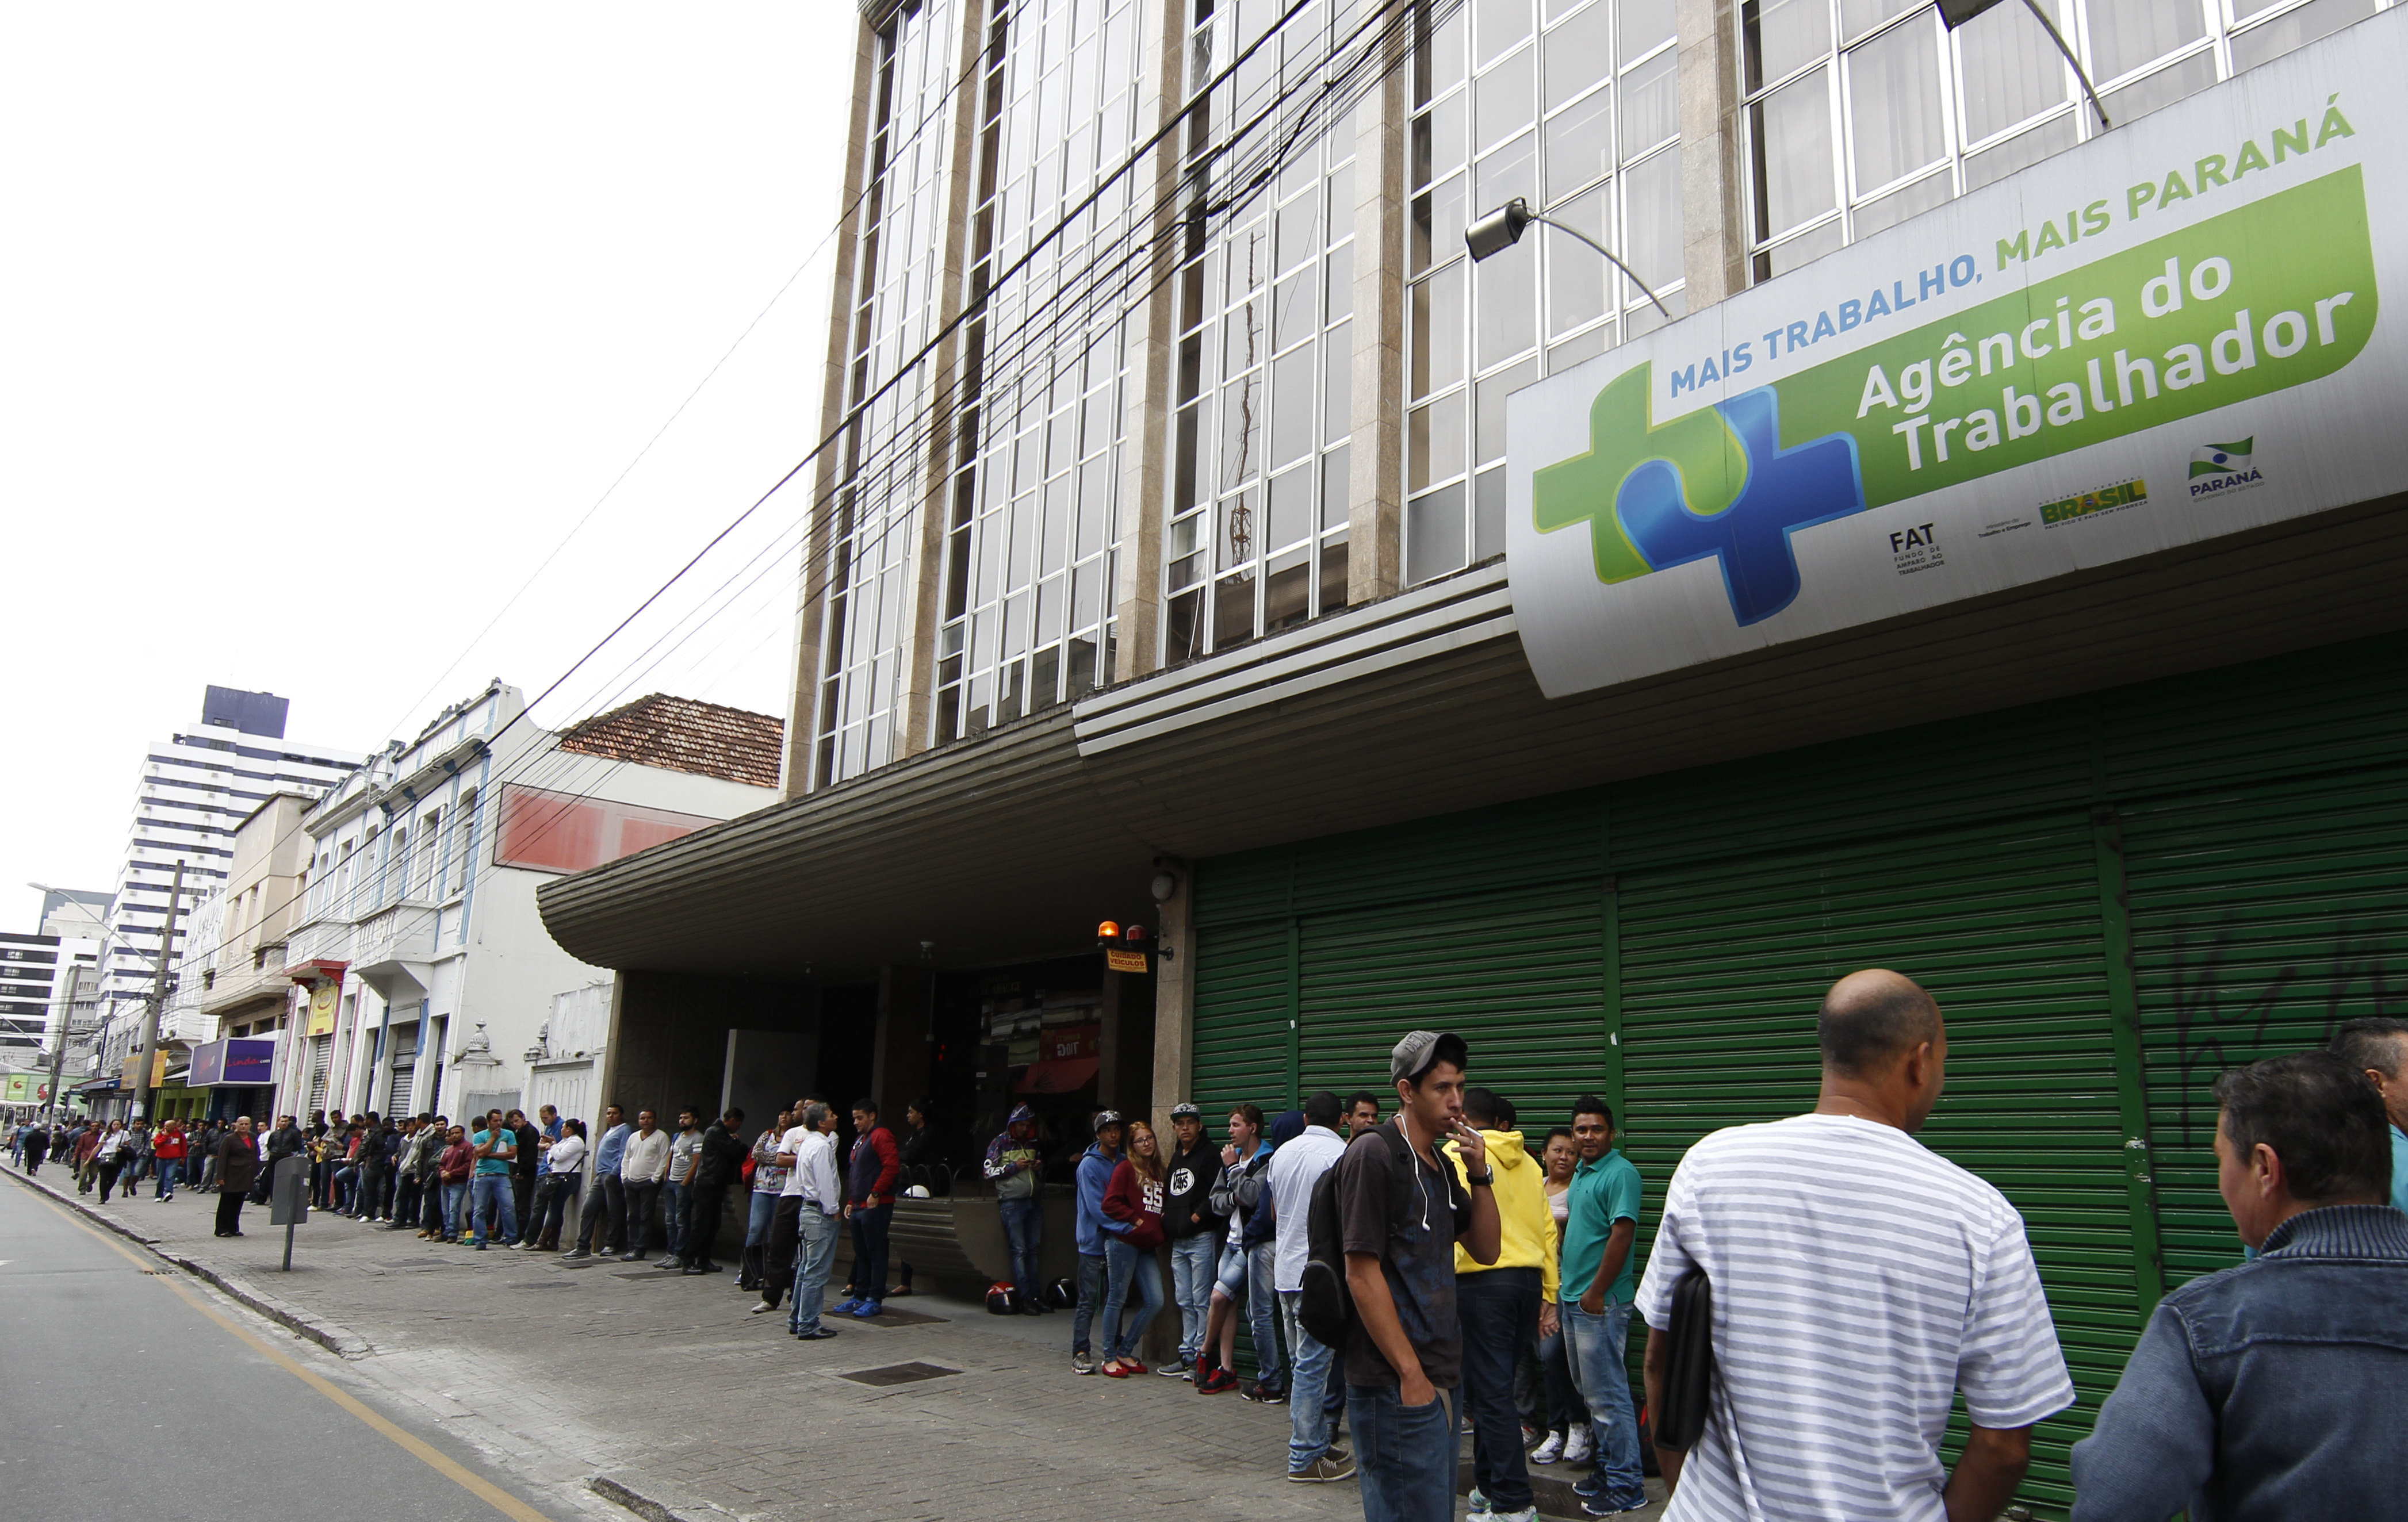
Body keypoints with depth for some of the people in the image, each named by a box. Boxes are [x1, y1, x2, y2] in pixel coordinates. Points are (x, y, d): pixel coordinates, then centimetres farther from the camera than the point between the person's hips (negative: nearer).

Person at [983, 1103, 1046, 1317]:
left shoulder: (1033, 1144, 17)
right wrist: (1014, 1167, -12)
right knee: (1018, 1250, -7)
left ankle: (1036, 1295, 8)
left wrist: (1040, 1167, 5)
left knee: (1033, 1249, 5)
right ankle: (1025, 1299, -7)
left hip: (1033, 1201, 5)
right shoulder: (1000, 1143, 2)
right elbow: (988, 1172, -2)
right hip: (1011, 1201, -5)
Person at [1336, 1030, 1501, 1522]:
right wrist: (1411, 1375, -18)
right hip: (1398, 1386, -9)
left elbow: (1486, 1251, 13)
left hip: (1441, 1377, 9)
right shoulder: (1374, 1154, -13)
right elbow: (1362, 1275, -17)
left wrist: (1480, 1175, -1)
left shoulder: (1440, 1165, 14)